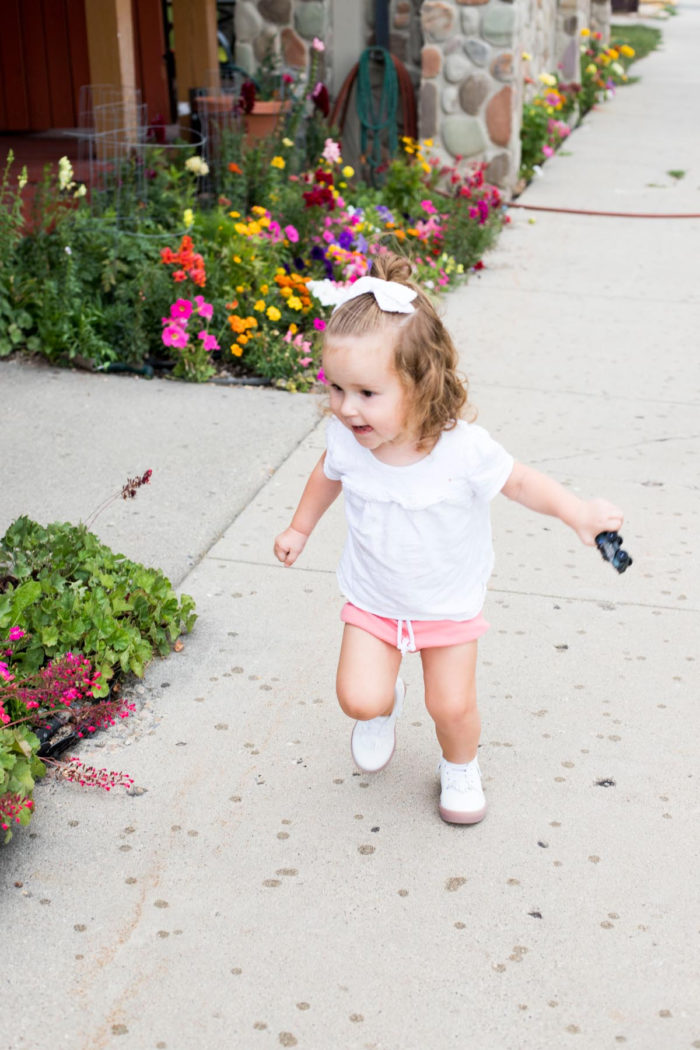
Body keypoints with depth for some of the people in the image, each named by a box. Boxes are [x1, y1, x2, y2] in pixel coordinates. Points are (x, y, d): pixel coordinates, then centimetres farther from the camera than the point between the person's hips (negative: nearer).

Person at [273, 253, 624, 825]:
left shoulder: (463, 447, -31)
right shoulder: (346, 438, -21)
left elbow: (520, 480, -14)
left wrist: (577, 511, -29)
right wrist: (300, 527, 14)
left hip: (448, 603, -2)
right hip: (372, 599, 2)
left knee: (452, 705, 5)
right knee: (359, 700, -5)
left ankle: (461, 767, 41)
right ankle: (385, 703, 34)